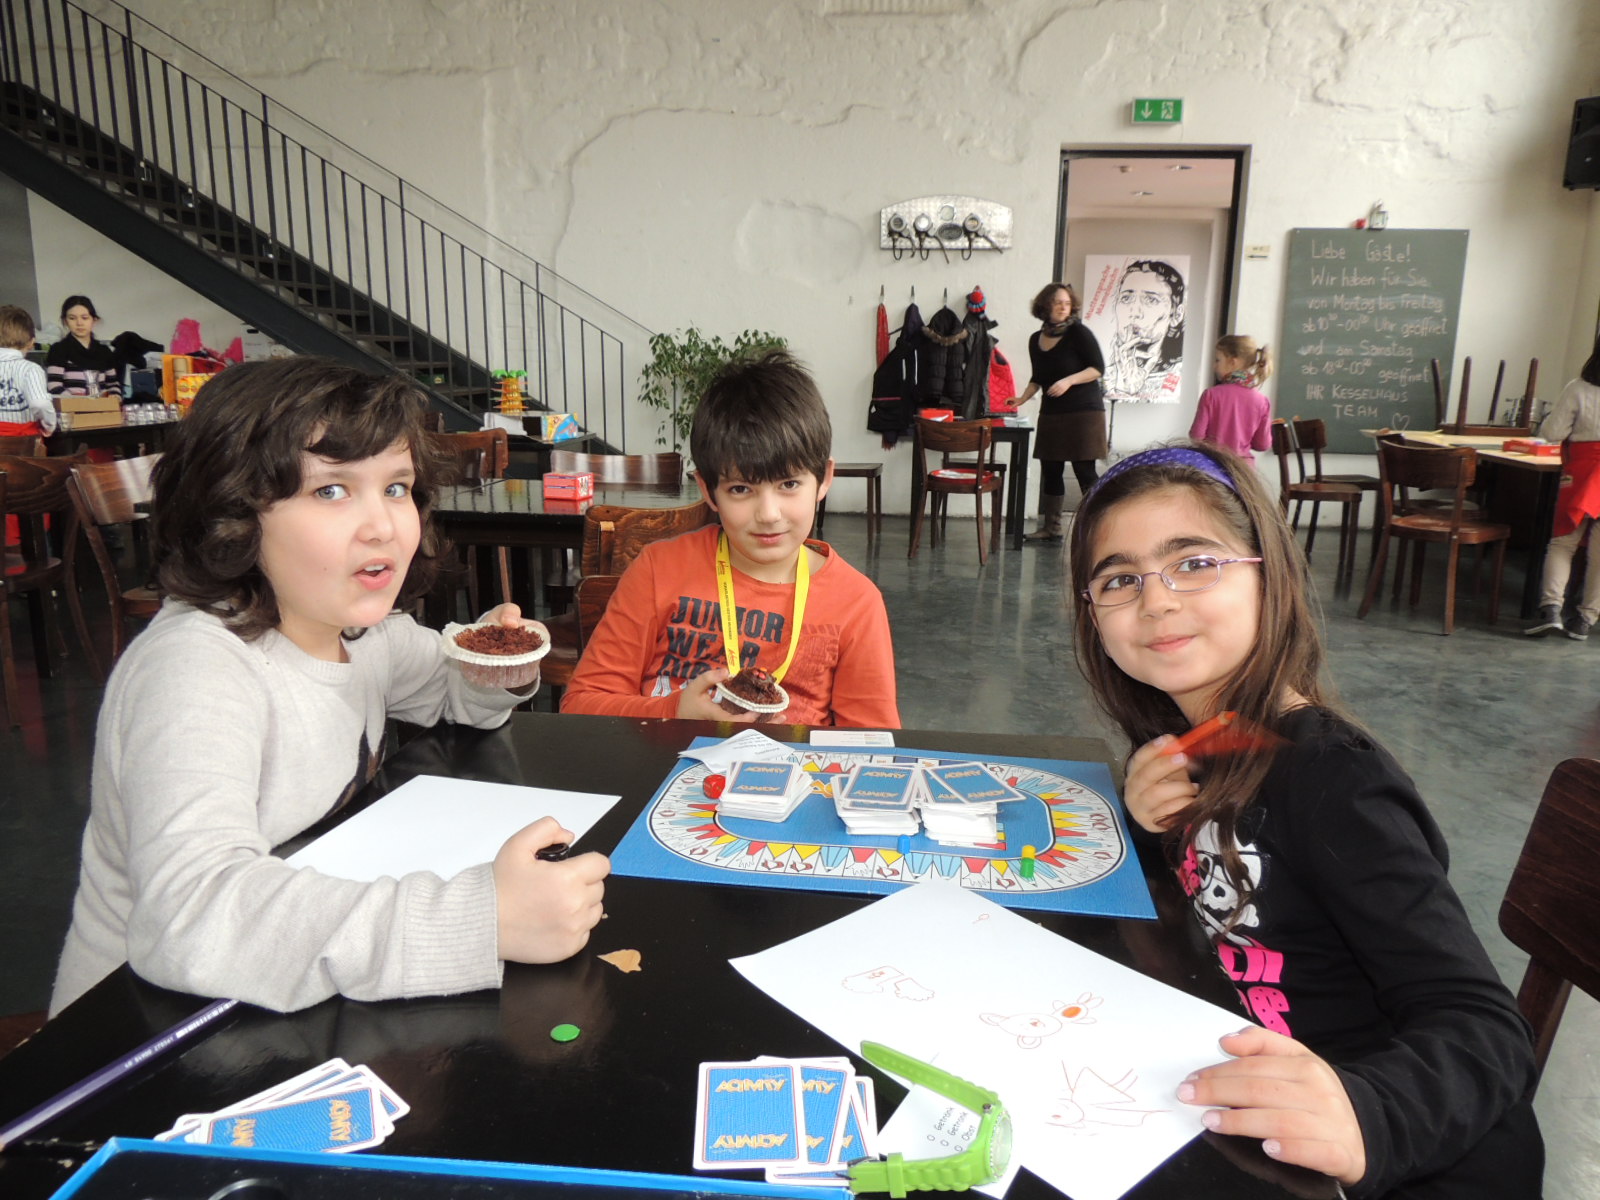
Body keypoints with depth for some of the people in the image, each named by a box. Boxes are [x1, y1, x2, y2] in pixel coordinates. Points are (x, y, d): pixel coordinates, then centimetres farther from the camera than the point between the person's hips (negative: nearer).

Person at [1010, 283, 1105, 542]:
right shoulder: (1036, 340, 10)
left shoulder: (1078, 333, -6)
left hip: (1083, 411, -6)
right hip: (1051, 413, 6)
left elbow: (1098, 368, -10)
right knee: (1050, 471, 9)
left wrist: (1069, 381, -21)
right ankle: (1051, 528, 19)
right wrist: (1023, 398, 7)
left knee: (1085, 472, -7)